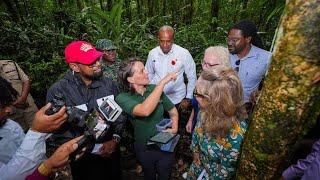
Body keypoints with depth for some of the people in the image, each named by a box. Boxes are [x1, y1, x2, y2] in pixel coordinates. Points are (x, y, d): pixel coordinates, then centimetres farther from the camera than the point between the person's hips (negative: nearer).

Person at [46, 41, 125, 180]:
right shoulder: (57, 91, -18)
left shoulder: (108, 84, -7)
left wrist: (115, 139, -13)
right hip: (84, 160, -3)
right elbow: (57, 130, -18)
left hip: (112, 152, 4)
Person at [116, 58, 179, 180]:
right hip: (144, 148, -1)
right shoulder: (123, 98, -21)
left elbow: (173, 111, 1)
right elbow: (145, 111, -42)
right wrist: (162, 82, -38)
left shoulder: (154, 89, -11)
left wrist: (174, 128, -16)